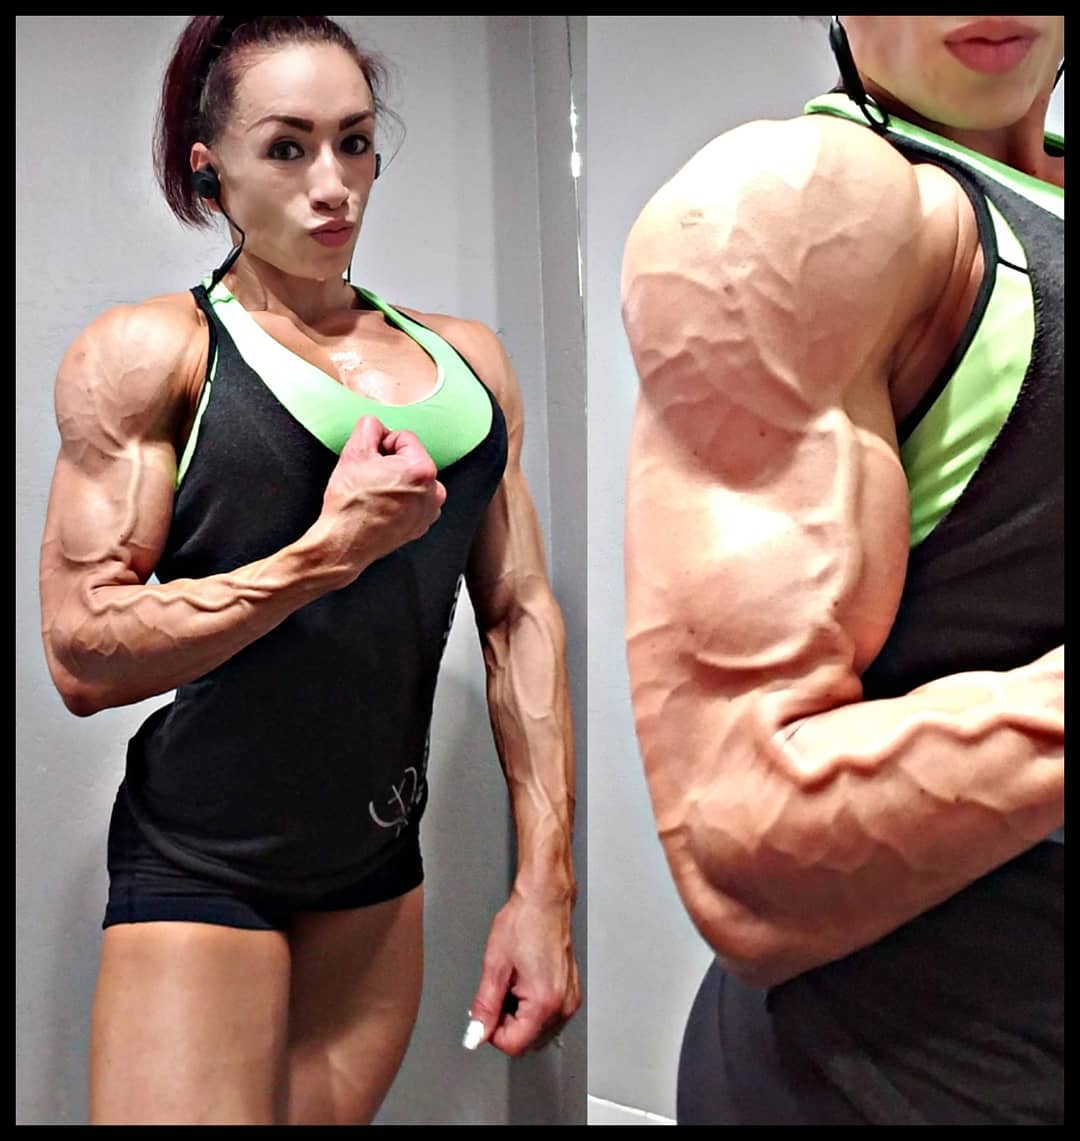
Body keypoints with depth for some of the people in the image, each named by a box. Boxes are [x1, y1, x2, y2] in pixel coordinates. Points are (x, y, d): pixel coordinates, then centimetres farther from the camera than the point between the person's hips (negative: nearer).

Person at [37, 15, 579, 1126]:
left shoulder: (464, 357, 8)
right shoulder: (147, 352, -6)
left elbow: (521, 616, 6)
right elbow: (84, 655, -13)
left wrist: (543, 883, 2)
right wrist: (330, 550, -20)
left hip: (382, 873, 5)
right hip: (201, 868, -4)